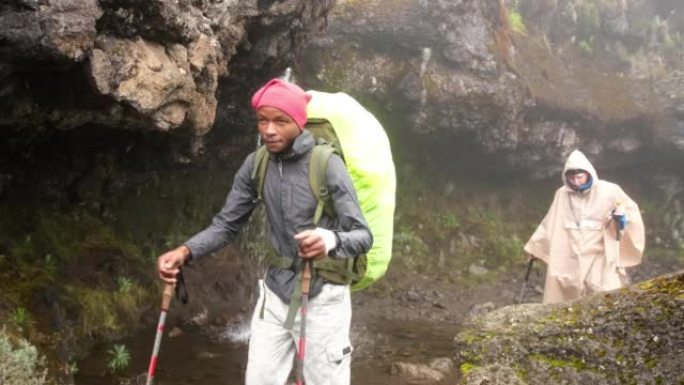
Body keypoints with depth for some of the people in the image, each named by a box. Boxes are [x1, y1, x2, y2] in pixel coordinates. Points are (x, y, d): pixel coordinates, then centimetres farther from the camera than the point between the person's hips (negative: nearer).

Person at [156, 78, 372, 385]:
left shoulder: (327, 165, -16)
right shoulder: (255, 165, 0)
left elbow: (363, 236, -19)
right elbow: (226, 224, 3)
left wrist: (330, 241, -41)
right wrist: (185, 251, -16)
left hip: (322, 298, -5)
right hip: (275, 294, 5)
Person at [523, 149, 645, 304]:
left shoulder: (608, 191, -5)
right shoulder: (562, 194, 4)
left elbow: (631, 209, 5)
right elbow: (550, 223, 15)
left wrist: (622, 215, -18)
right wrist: (535, 246, 21)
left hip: (600, 258, -2)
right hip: (569, 260, 3)